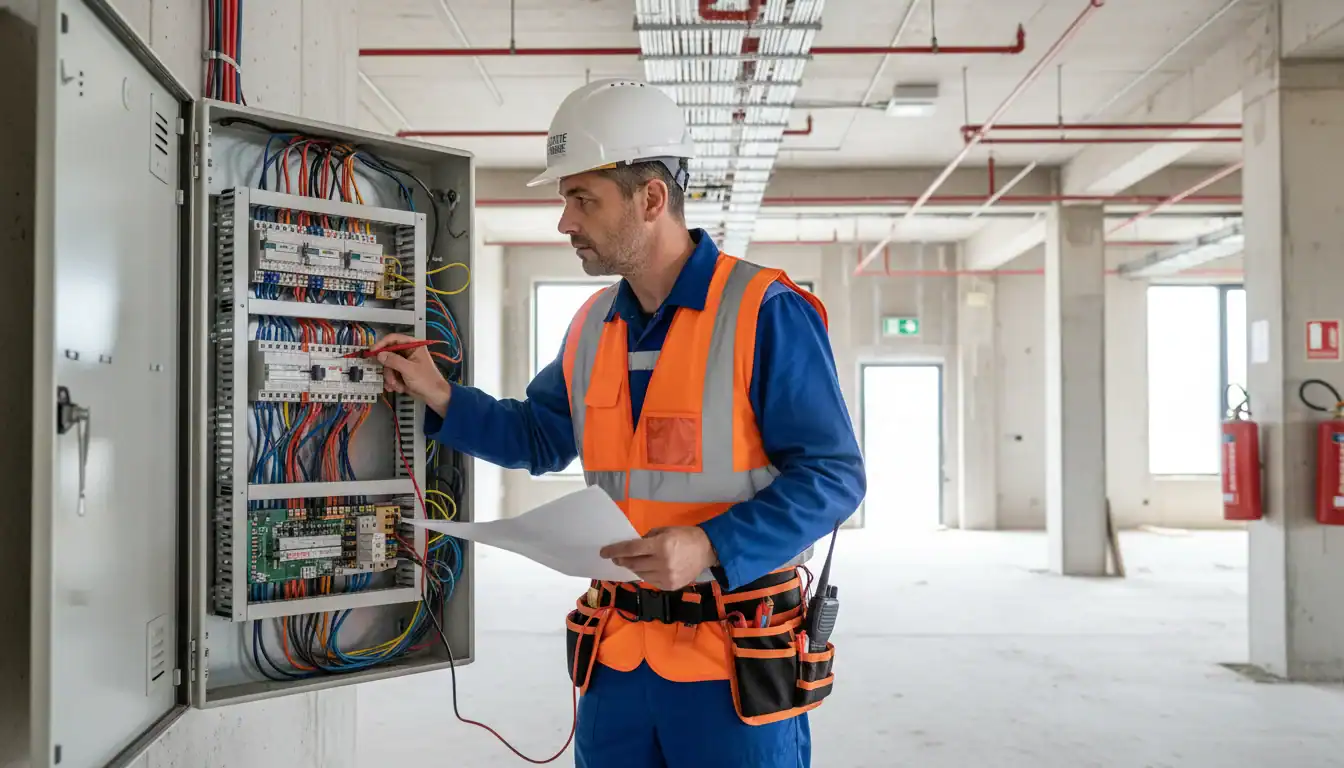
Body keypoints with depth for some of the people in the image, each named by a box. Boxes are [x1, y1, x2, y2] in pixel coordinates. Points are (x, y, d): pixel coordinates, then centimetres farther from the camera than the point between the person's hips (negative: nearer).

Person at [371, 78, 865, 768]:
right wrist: (440, 396, 8)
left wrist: (710, 547, -25)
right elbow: (539, 440, 20)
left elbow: (832, 475, -14)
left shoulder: (764, 311, -13)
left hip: (735, 662, -6)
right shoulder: (593, 325, 8)